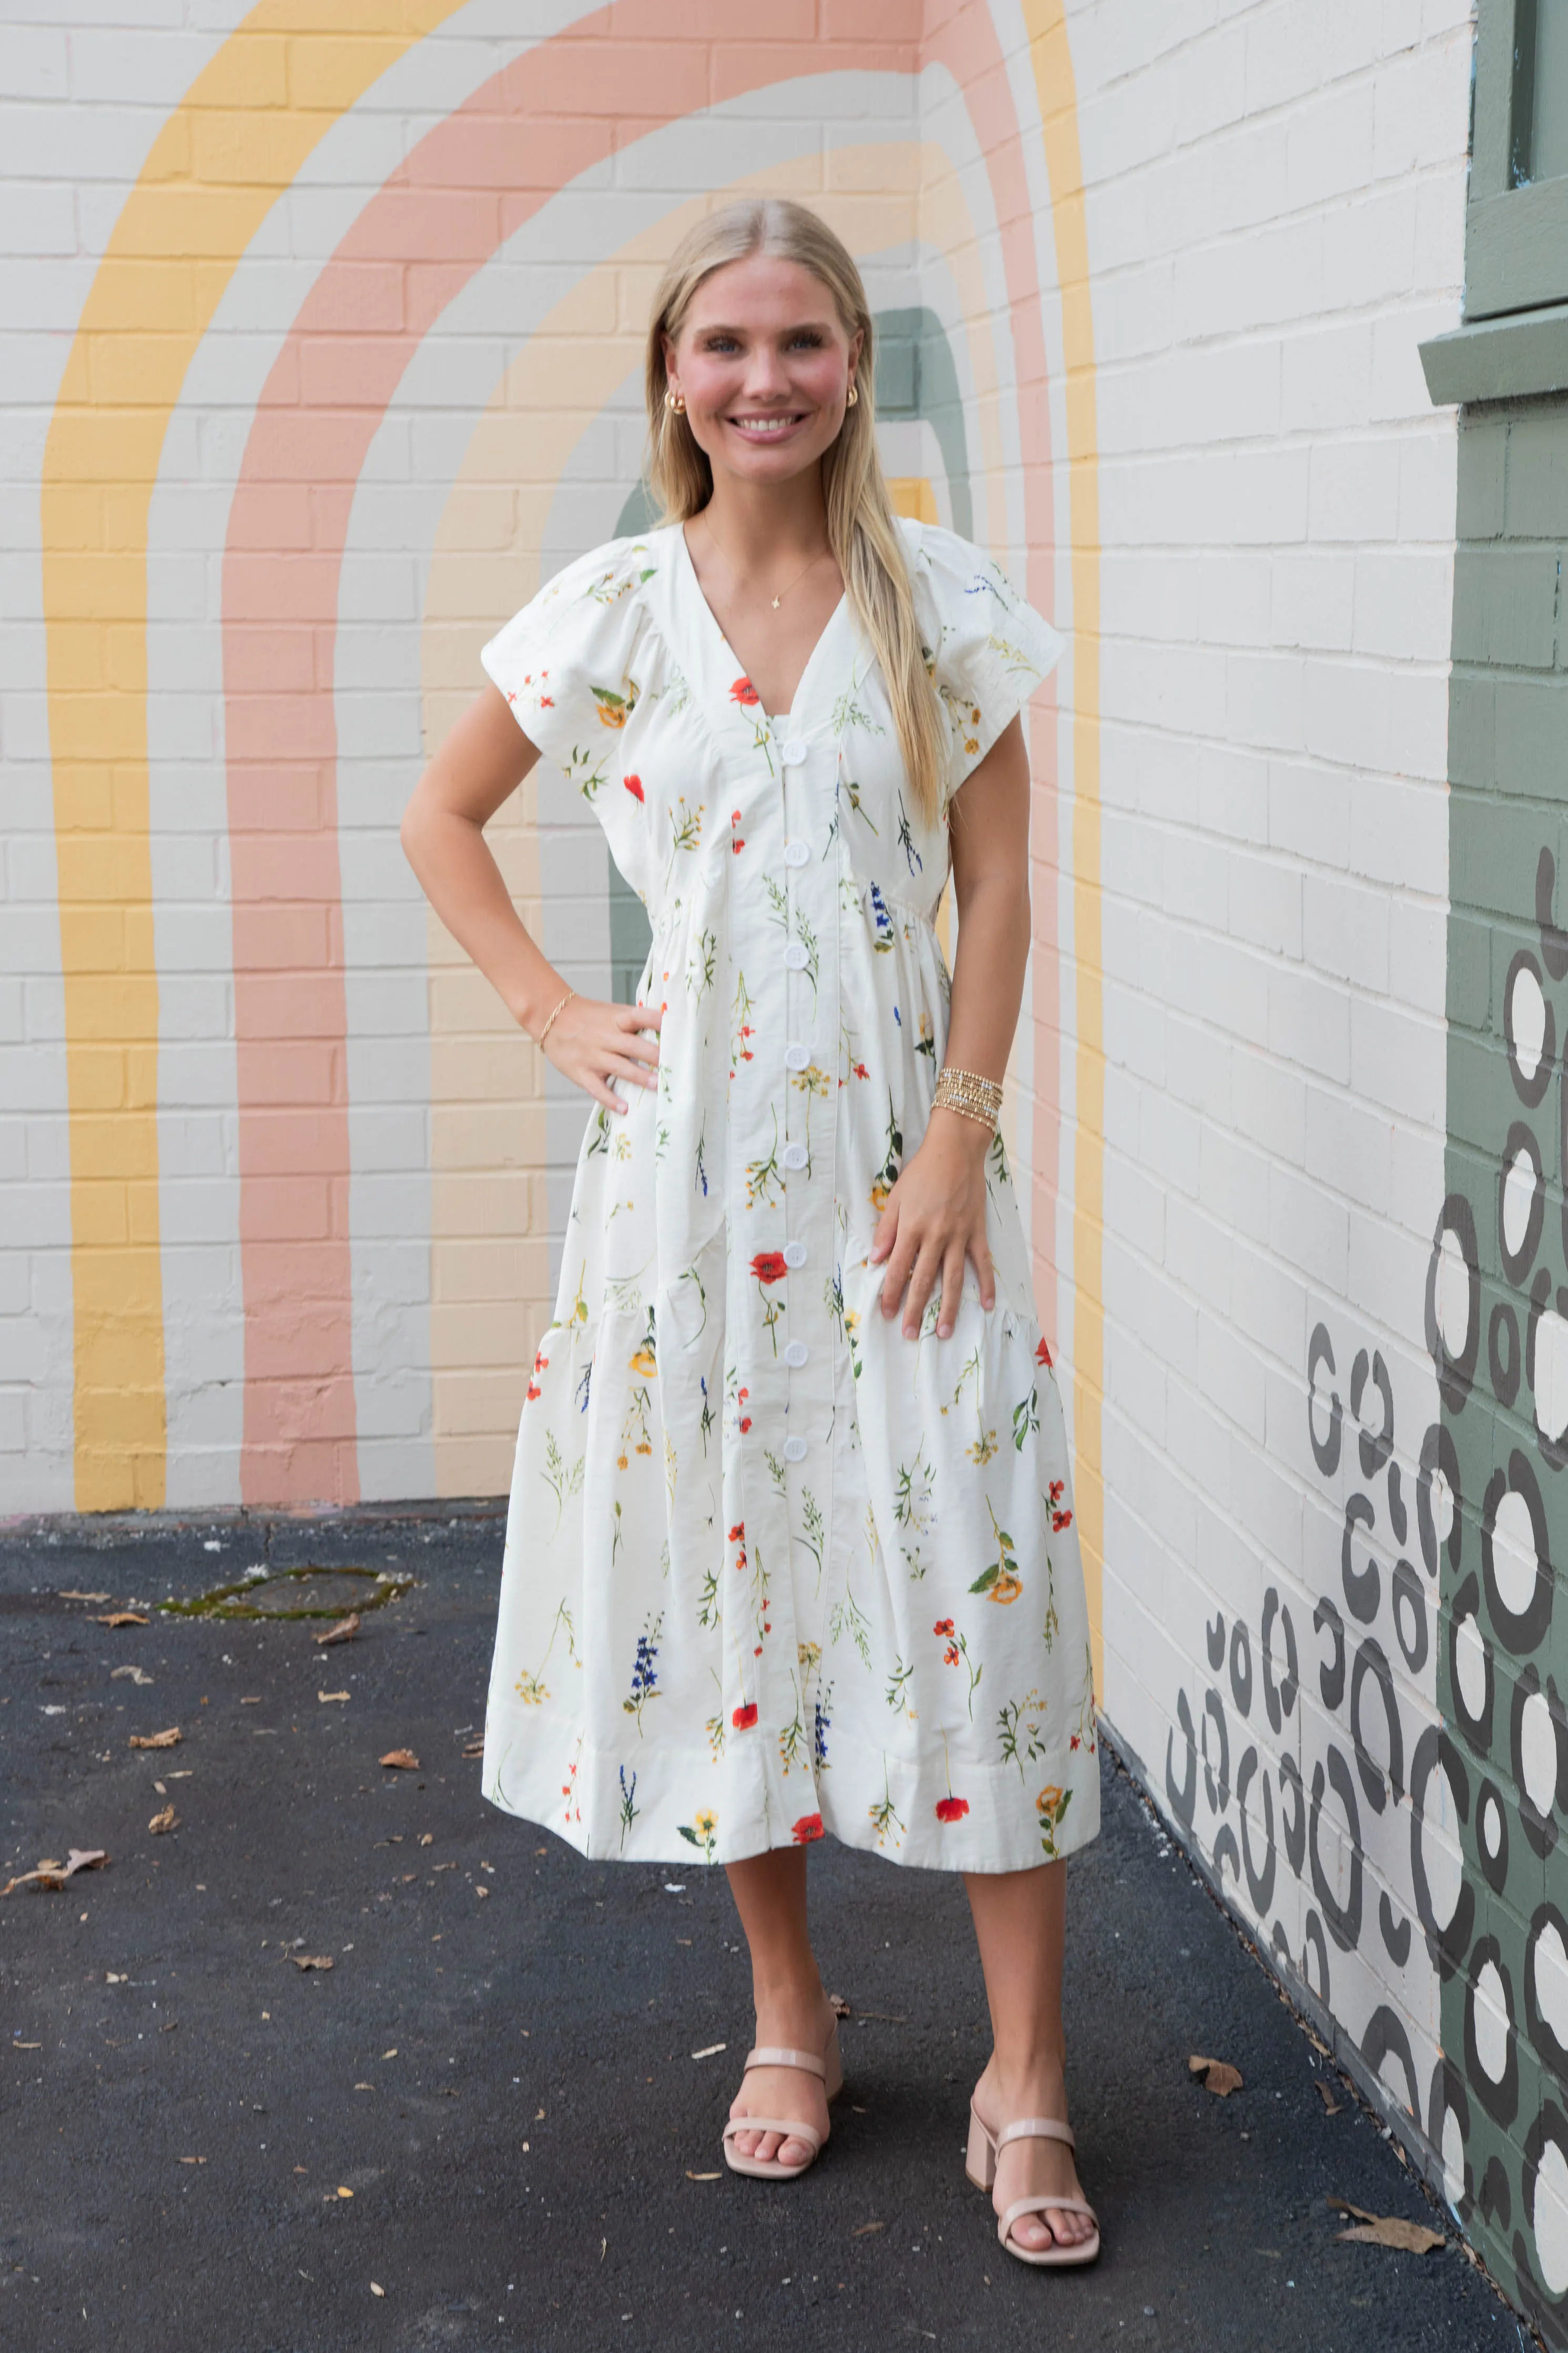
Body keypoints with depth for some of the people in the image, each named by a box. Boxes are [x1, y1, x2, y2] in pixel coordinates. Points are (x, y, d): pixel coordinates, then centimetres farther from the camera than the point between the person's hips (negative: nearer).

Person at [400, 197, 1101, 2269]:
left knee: (967, 1579, -4)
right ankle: (791, 2020, 26)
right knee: (721, 1559, 8)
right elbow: (442, 819, 13)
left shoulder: (942, 602, 0)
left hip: (903, 1143, -1)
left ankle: (1024, 2081, 6)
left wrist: (958, 1134, -8)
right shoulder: (614, 609, 2)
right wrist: (554, 1016, 3)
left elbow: (999, 888, -1)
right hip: (695, 1152, 1)